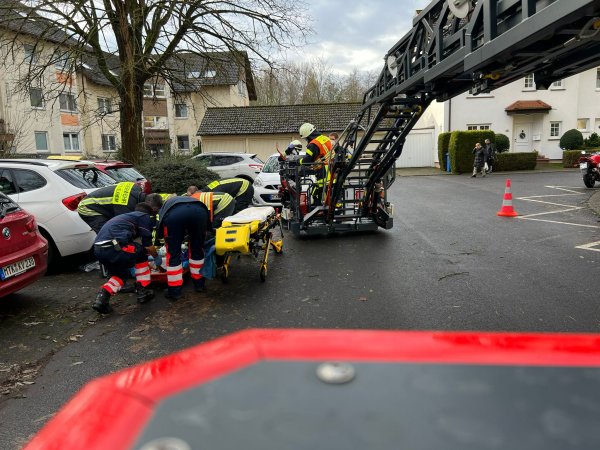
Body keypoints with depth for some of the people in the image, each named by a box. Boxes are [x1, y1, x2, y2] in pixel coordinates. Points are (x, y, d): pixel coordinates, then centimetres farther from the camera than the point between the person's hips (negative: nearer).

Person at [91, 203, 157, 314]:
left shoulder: (126, 216, 36)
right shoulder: (144, 216, 12)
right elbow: (147, 245, 7)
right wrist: (157, 257, 29)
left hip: (98, 249, 8)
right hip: (114, 247, -8)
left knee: (121, 274, 29)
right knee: (141, 251, 19)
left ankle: (102, 297, 7)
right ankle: (142, 291, 19)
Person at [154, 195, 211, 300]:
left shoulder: (165, 207, 43)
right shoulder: (193, 200, 46)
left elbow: (159, 234, 45)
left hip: (173, 215, -2)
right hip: (199, 211, 2)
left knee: (173, 254, 15)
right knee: (197, 249, 23)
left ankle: (174, 291, 21)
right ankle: (199, 284, 36)